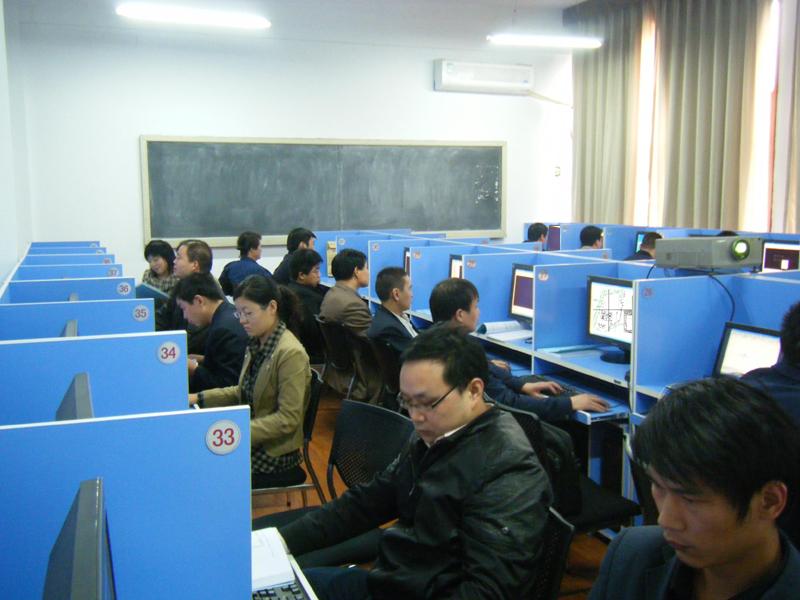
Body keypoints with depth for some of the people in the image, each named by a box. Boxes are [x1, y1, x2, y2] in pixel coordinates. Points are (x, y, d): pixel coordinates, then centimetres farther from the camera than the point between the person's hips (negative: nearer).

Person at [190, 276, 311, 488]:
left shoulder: (291, 354, -21)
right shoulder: (257, 344, 5)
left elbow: (288, 418, -22)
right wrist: (200, 398, 7)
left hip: (274, 455, -8)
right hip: (251, 444, 8)